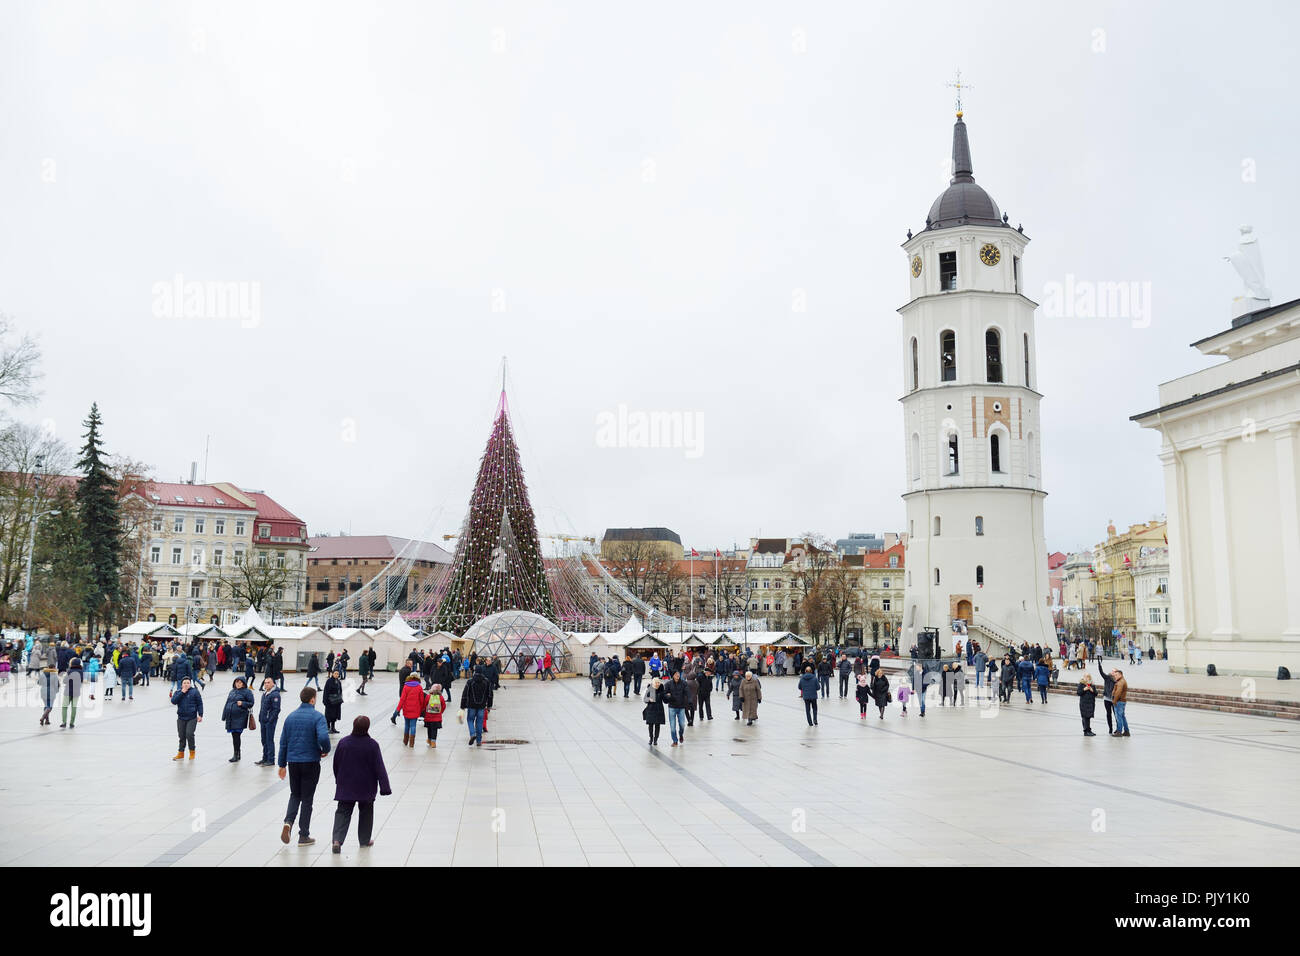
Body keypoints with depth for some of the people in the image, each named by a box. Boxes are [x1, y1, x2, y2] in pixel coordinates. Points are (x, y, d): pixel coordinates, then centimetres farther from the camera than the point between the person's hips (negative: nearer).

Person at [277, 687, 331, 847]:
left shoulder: (290, 717, 5)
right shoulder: (317, 716, -11)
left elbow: (283, 742, 8)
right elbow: (323, 737, -26)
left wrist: (282, 764, 16)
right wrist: (325, 750, -5)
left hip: (293, 762, 4)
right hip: (311, 762, -4)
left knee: (295, 795, 20)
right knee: (307, 798, 7)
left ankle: (288, 821, -5)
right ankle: (304, 836, 10)